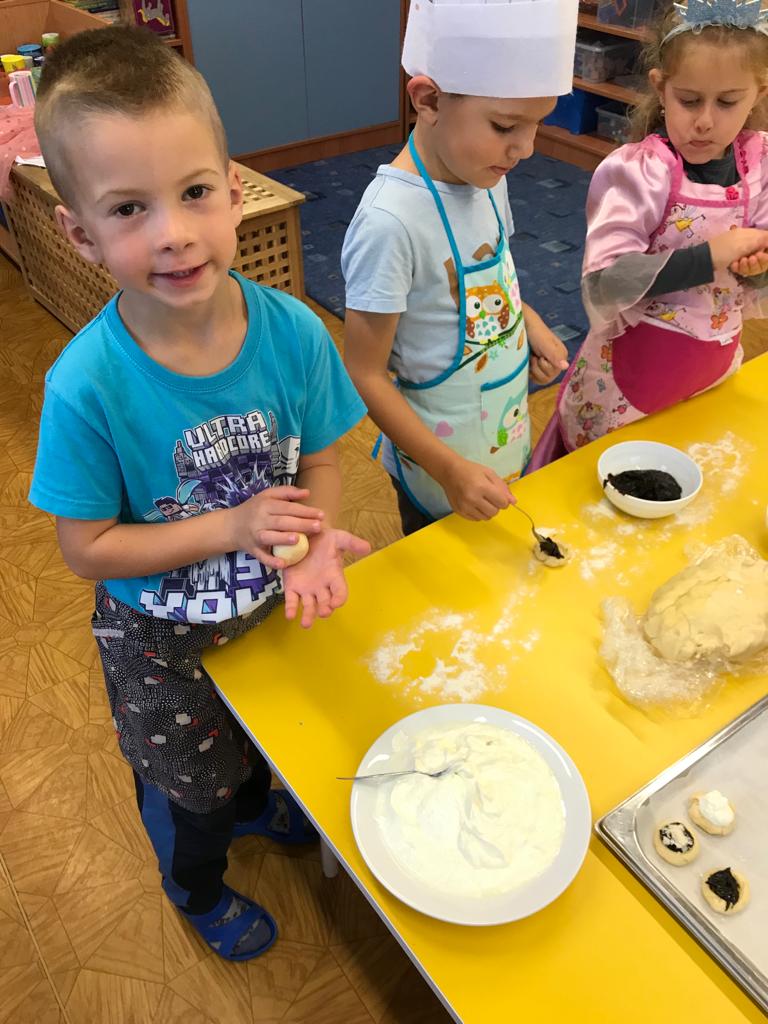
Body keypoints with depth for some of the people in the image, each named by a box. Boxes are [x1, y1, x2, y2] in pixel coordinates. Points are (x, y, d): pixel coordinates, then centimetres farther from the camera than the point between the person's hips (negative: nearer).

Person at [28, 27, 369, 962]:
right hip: (162, 640, -3)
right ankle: (197, 887, 63)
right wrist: (232, 528, -29)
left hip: (273, 605, 3)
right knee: (190, 785, 26)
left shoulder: (291, 332, -22)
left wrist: (315, 543, -28)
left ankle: (255, 804, 72)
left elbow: (317, 460, -9)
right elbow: (87, 548, -21)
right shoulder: (87, 385, -30)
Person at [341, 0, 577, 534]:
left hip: (510, 438, 7)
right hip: (442, 464, -7)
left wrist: (530, 322, -5)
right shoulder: (391, 220, -29)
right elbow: (366, 374, -23)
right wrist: (449, 469, -27)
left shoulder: (486, 176, -6)